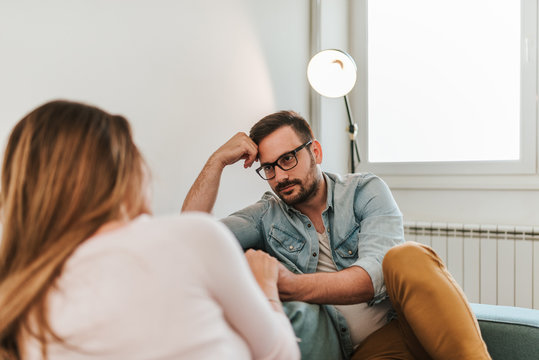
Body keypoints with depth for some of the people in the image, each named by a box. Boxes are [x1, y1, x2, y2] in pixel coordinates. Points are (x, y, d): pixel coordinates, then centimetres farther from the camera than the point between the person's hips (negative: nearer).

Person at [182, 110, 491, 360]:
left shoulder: (365, 191, 5)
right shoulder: (266, 216, 12)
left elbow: (374, 275, -13)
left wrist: (291, 285, -30)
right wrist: (217, 161, -1)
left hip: (403, 326, 1)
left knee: (406, 257, -33)